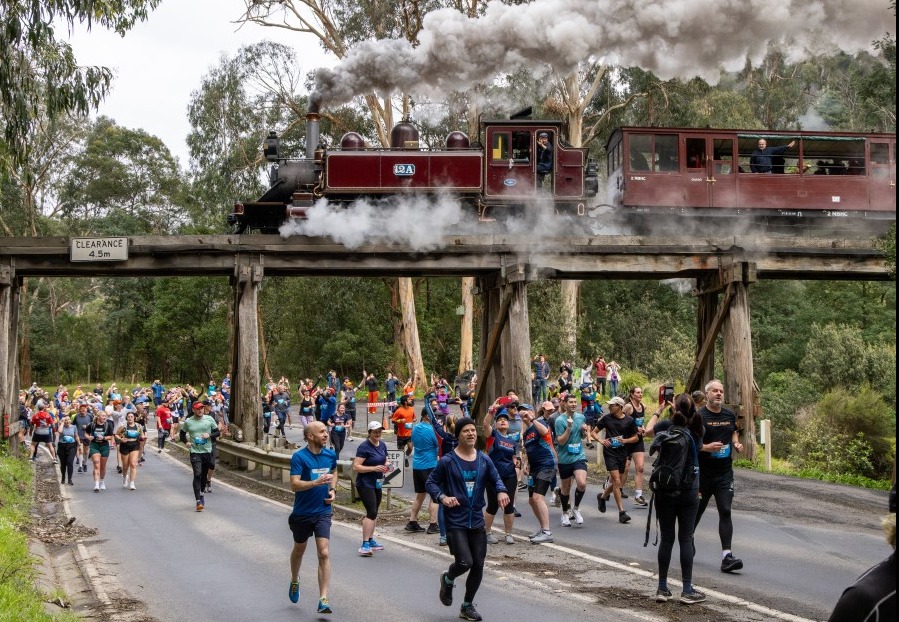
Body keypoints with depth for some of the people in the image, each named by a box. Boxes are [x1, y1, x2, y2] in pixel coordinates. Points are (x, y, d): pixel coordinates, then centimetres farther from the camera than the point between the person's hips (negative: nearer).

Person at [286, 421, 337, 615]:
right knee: (299, 549, 19)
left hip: (323, 512, 2)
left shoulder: (330, 455, 1)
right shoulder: (299, 457, -15)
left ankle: (323, 600, -12)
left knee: (324, 553, -12)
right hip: (302, 513, -2)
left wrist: (332, 490, 6)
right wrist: (316, 482, -36)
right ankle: (294, 580, 50)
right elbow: (294, 485, -23)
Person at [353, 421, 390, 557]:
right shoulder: (364, 447, -16)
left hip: (377, 484, 9)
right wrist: (374, 468, -26)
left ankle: (371, 540, 30)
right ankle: (365, 545, -20)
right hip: (365, 483, -9)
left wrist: (387, 465, 0)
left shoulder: (382, 445, 8)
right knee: (372, 512, -17)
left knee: (373, 513, 17)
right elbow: (356, 466, -20)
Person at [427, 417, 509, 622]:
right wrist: (442, 497, -19)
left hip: (477, 521, 5)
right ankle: (448, 579, 20)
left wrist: (501, 491, -12)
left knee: (478, 565, 7)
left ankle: (467, 605, 26)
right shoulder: (448, 461, -8)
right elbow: (431, 482, -1)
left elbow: (496, 479, 10)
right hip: (455, 521, -5)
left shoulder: (484, 460, 4)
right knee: (464, 562, -16)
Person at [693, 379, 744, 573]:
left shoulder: (730, 415, 8)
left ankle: (727, 556, -13)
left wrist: (736, 444, 5)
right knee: (697, 509, 12)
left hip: (725, 473, 3)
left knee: (725, 511, -9)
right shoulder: (698, 416, -8)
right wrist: (706, 447, -25)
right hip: (703, 473, -3)